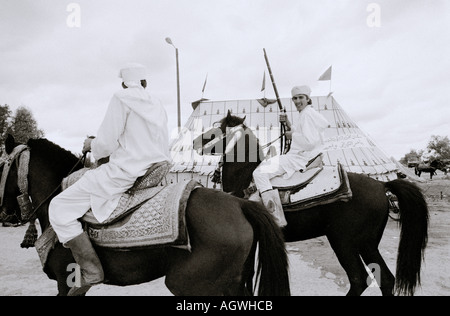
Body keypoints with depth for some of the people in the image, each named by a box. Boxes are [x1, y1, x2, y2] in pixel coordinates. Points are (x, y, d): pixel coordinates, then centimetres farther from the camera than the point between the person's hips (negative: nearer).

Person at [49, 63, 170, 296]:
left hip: (125, 172, -8)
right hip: (158, 169, 8)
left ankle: (90, 271, -5)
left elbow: (106, 145, -11)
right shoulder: (158, 106, 16)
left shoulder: (121, 99, -5)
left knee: (59, 208, -1)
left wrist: (92, 145, 11)